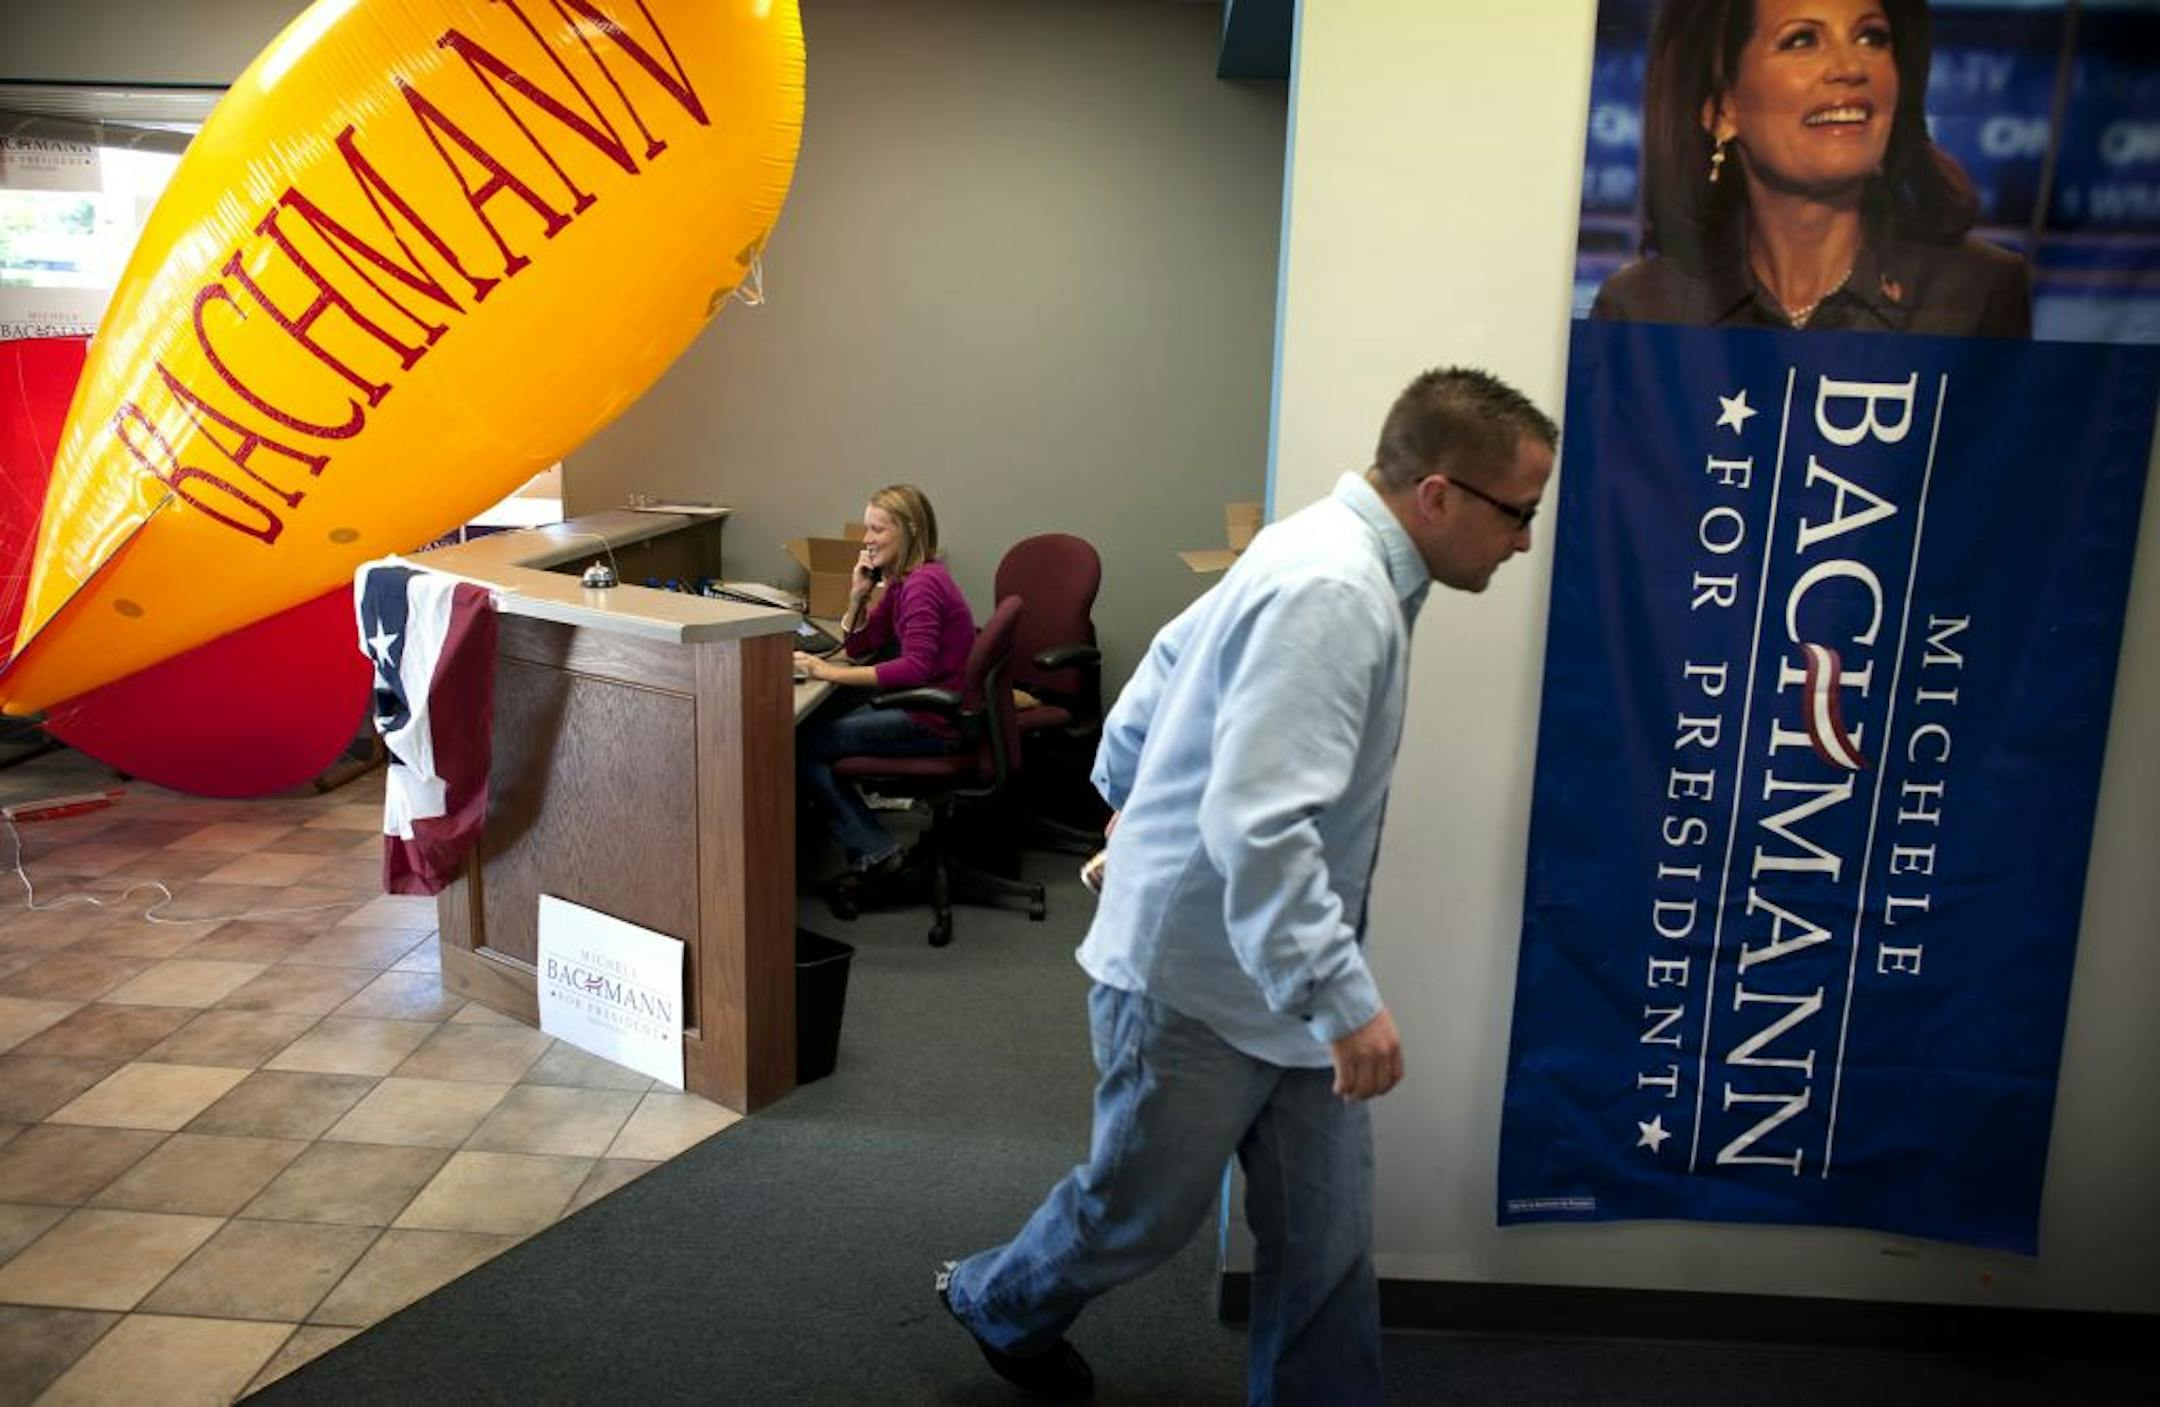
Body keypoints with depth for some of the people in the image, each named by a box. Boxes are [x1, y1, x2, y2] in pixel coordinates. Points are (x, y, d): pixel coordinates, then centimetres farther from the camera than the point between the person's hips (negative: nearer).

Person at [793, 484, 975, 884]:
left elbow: (915, 668, -30)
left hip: (937, 721, -10)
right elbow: (857, 647, 17)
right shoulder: (900, 580, 12)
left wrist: (829, 672, -29)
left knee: (803, 746, -9)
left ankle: (873, 851, 1)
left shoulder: (923, 584, -18)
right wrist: (858, 596, -1)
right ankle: (870, 850, 15)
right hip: (920, 705, 10)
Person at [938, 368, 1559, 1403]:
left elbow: (1170, 660, 19)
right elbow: (1259, 824, -35)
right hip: (1200, 981, -9)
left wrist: (1127, 793, 30)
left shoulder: (1336, 556, 7)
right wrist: (1344, 998, -34)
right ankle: (998, 1305, 45)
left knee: (1326, 1240, 12)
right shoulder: (1335, 593, -27)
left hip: (1285, 979, 9)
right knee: (1139, 1213, 16)